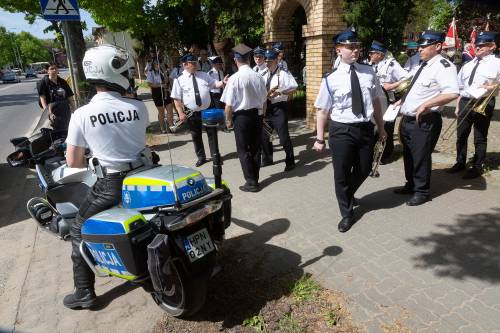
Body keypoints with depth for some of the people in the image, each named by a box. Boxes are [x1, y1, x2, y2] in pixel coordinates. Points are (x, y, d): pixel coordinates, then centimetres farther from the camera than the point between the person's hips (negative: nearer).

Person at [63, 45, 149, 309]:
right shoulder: (139, 107, -5)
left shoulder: (82, 115, -12)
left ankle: (84, 293, 21)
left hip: (111, 184, -3)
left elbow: (73, 162, -4)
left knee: (80, 231, 17)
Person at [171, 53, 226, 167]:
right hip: (192, 113, -1)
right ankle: (201, 157, 30)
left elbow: (215, 84, 3)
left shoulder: (204, 75, 6)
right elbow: (177, 99, -5)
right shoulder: (179, 80, -4)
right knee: (196, 136, 12)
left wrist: (223, 82, -18)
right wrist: (181, 113, -12)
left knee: (212, 134, 9)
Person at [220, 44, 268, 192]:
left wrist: (228, 120, 2)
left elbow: (229, 104, -13)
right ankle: (255, 179, 27)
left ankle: (251, 182, 9)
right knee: (255, 148, 15)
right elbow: (264, 100, 7)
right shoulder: (258, 77, -2)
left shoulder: (234, 78, -15)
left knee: (243, 150, 6)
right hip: (257, 115, 5)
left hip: (241, 116, -5)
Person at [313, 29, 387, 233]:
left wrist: (381, 128, 16)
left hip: (366, 128, 4)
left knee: (364, 170, 16)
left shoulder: (368, 72, 3)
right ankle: (347, 214, 28)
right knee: (342, 174, 6)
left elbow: (376, 101, 12)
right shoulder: (332, 79, -9)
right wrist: (320, 139, -6)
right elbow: (322, 111, -6)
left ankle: (347, 194, 48)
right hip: (341, 130, -4)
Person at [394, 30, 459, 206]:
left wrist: (426, 105, -28)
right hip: (408, 119, 9)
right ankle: (411, 185, 37)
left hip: (424, 121, -9)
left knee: (420, 156, 1)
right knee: (408, 155, 19)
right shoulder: (424, 65, 14)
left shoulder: (443, 66, -14)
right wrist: (402, 100, 18)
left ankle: (422, 192, 18)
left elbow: (452, 93, -28)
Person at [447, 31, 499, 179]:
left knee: (480, 137, 4)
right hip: (465, 102, 5)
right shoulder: (468, 66, 15)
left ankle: (477, 167, 16)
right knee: (461, 135, 12)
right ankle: (460, 163, 27)